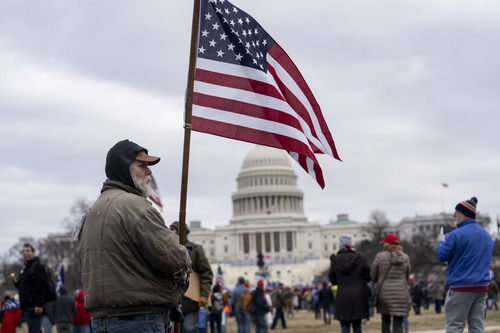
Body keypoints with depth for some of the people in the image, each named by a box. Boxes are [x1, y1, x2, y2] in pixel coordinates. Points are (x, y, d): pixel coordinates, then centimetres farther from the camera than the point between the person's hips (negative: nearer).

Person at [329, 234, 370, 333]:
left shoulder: (335, 260, -2)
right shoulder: (360, 258, -3)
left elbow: (333, 280, 6)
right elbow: (368, 277, 3)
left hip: (343, 296, -1)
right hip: (358, 295, 1)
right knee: (357, 325, 11)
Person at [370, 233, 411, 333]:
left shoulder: (380, 256, -5)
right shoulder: (405, 257, 2)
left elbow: (372, 276, -1)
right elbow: (407, 276, 10)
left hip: (384, 292, 0)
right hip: (401, 294, 1)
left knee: (385, 320, 18)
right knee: (398, 324, -1)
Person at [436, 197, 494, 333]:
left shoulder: (456, 235, -12)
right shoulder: (486, 235, 12)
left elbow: (442, 255, -8)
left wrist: (441, 242, 13)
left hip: (461, 287, -7)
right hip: (482, 287, 7)